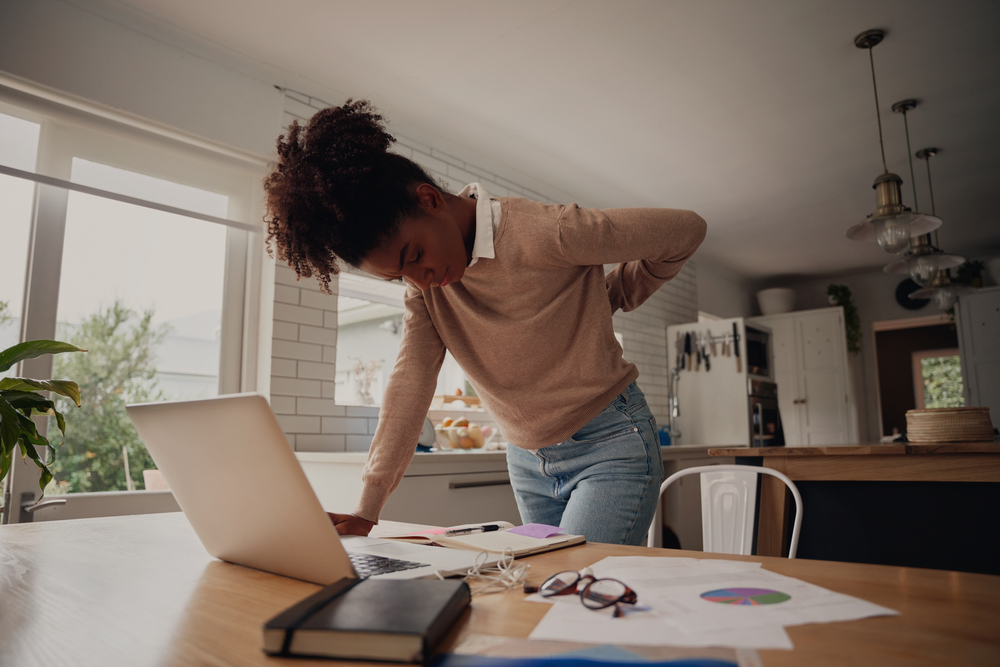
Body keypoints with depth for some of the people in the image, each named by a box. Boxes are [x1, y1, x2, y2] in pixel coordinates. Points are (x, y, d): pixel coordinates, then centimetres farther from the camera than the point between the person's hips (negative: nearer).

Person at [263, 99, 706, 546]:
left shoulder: (546, 234, -24)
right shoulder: (424, 283, -3)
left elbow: (686, 230, -14)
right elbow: (411, 379, -11)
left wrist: (604, 302, -4)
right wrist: (367, 508, -20)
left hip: (611, 446, -6)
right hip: (527, 462, 6)